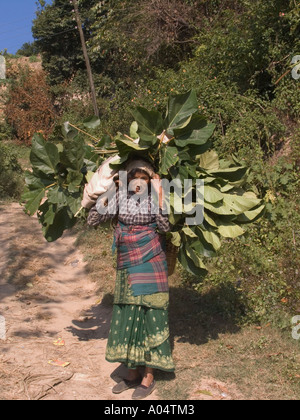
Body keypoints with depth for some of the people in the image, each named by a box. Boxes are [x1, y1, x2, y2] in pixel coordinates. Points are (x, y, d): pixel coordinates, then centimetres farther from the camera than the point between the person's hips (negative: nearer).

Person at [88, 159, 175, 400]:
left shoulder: (154, 199, -4)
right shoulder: (120, 198, 4)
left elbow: (165, 226, -20)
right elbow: (94, 220, -2)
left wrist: (159, 195, -21)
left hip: (150, 265, -4)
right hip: (127, 265, 4)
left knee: (149, 315, 0)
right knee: (127, 316, 8)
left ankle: (149, 377, 12)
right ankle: (133, 373, 24)